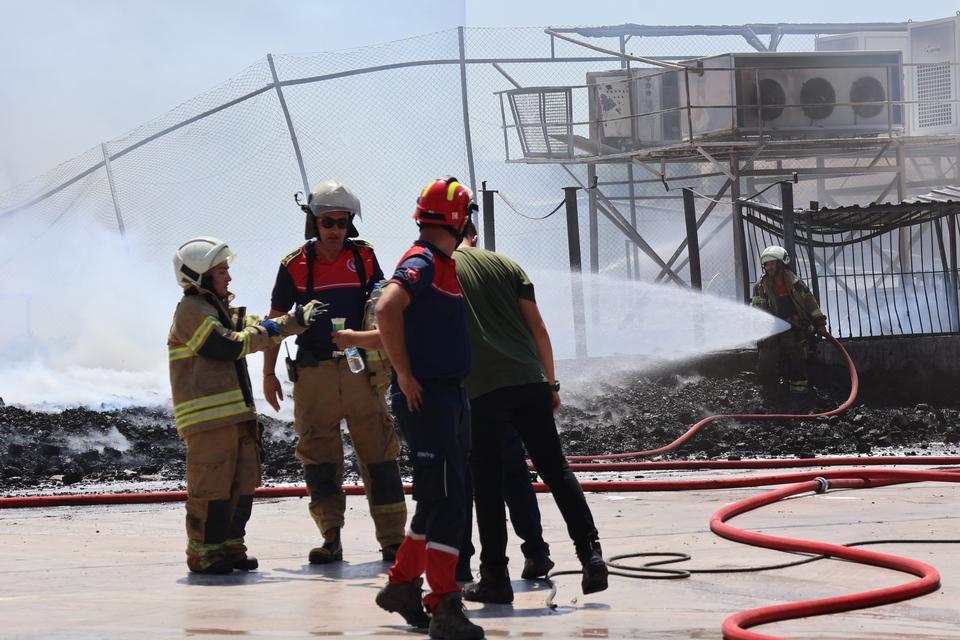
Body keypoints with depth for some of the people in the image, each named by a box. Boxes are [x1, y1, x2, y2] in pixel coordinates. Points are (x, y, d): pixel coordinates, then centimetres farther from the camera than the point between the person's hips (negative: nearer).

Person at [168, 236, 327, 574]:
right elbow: (228, 346, -17)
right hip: (208, 416, -10)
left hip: (236, 412, 10)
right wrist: (265, 331, -6)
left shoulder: (221, 309, 22)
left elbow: (261, 330, 16)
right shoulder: (191, 311, -9)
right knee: (211, 485, -7)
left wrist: (299, 318, 6)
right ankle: (203, 553, -2)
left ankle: (231, 546, 18)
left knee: (243, 482, 10)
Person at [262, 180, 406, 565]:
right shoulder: (295, 265, 0)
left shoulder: (364, 258, 5)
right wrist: (268, 374, 6)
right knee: (319, 456, 2)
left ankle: (392, 540, 2)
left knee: (378, 453, -1)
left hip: (360, 371, 1)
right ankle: (331, 539, 9)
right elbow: (277, 320, 8)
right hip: (314, 373, -1)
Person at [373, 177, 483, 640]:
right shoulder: (422, 262, -12)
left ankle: (402, 586, 28)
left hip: (451, 395, 10)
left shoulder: (444, 264, 17)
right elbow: (387, 309, -28)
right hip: (425, 396, -10)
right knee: (444, 501, -11)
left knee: (446, 499, 16)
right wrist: (404, 373, -23)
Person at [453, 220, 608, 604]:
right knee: (556, 470, 7)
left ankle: (495, 577, 4)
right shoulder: (506, 264, 15)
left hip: (482, 389, -3)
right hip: (530, 382, 3)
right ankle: (590, 554, -2)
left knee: (487, 485, 3)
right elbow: (538, 328, 12)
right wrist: (551, 383, 17)